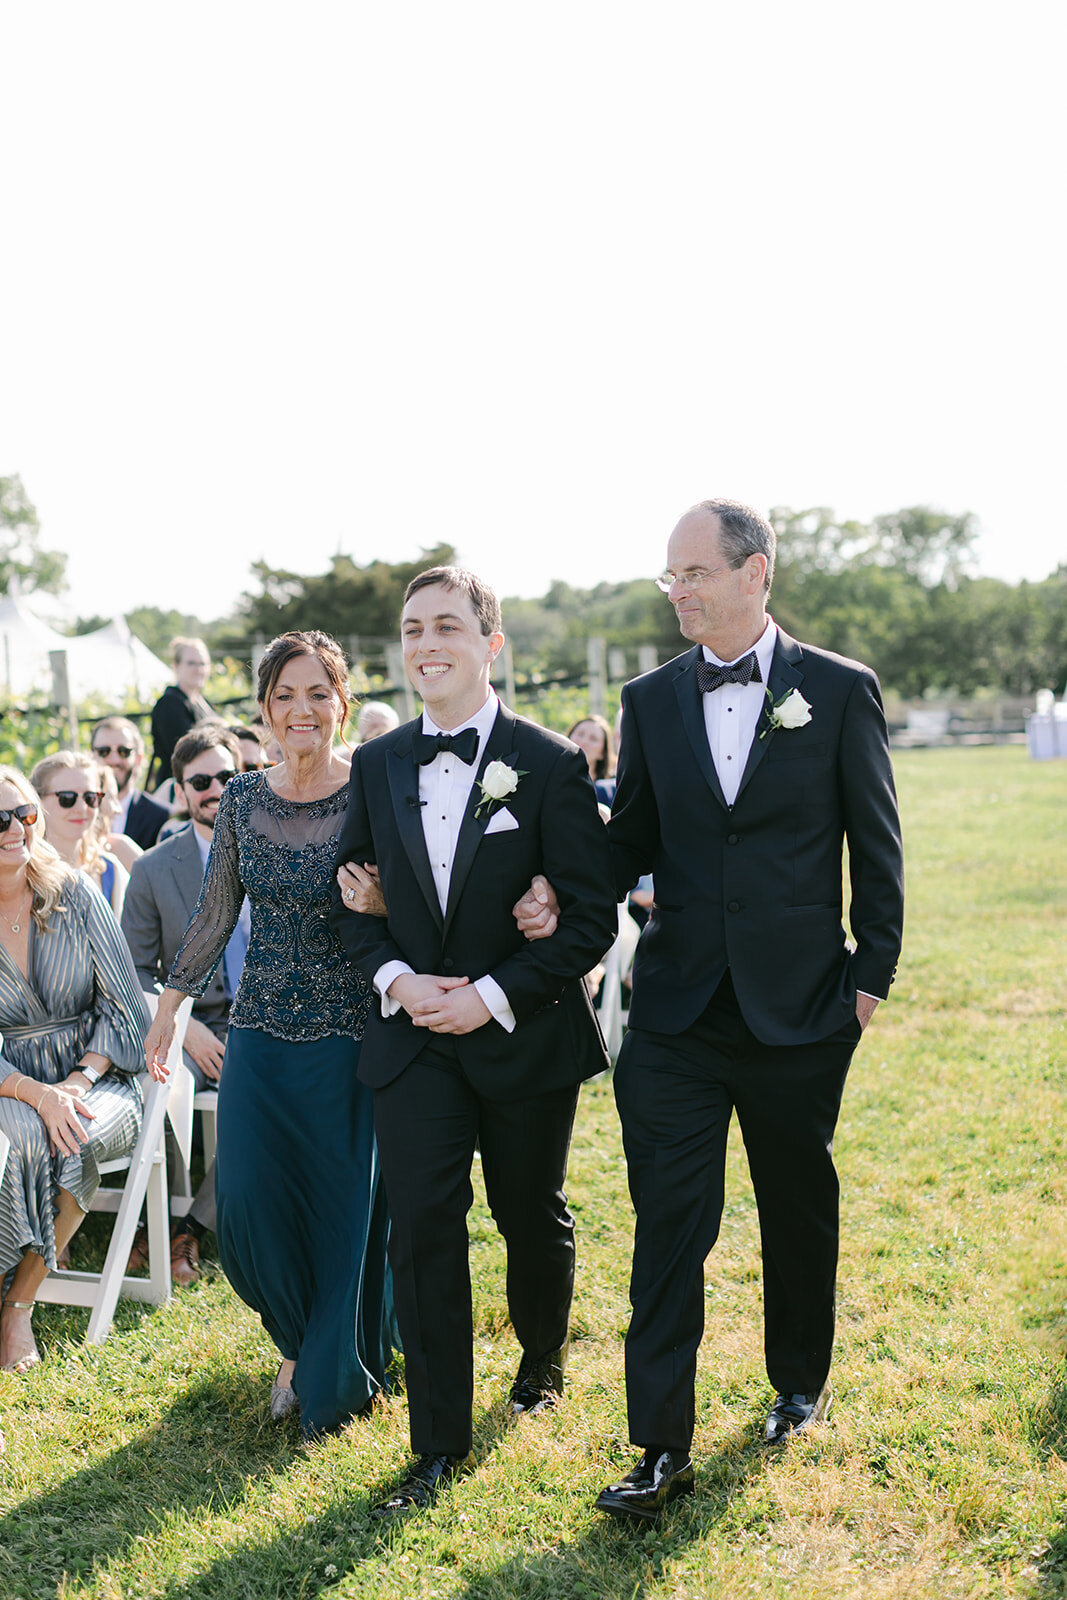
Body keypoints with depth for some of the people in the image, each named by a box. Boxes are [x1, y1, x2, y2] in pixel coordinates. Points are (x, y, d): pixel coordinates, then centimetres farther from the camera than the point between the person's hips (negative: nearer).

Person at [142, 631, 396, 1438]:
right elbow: (216, 913, 11)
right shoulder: (243, 798, 3)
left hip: (350, 1032, -3)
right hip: (262, 1031, 4)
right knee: (248, 1205, 3)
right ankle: (300, 1341, 32)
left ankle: (335, 1379, 29)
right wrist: (171, 1003, 14)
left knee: (347, 1209, 5)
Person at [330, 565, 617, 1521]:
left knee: (531, 1216, 15)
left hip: (525, 1038, -2)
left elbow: (594, 914, -10)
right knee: (423, 1229, -4)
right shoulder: (378, 765, 3)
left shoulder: (551, 765, -9)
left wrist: (493, 995, -17)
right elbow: (352, 895, 10)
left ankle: (543, 1355, 45)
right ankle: (440, 1447, 6)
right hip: (414, 1040, 2)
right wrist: (396, 978, -8)